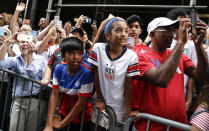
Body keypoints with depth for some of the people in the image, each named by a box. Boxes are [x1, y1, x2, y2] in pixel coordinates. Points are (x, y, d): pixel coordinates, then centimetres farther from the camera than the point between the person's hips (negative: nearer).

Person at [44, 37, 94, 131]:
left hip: (80, 120, -3)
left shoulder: (86, 73, -24)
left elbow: (81, 103, -21)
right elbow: (54, 96, -10)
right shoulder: (59, 69, -11)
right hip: (64, 114, 3)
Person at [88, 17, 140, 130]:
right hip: (100, 104, 2)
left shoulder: (131, 56, -13)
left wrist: (128, 112, -9)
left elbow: (128, 85, -10)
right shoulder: (98, 48, -10)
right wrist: (99, 99, -2)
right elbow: (96, 75, -5)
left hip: (119, 108, -1)